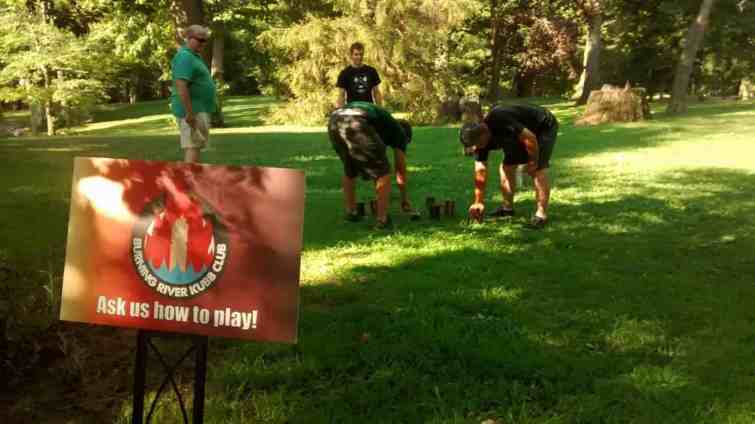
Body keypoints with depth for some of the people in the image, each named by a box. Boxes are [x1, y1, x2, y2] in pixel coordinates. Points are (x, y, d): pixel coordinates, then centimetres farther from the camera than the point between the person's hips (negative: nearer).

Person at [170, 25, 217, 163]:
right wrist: (190, 113, -27)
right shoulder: (185, 56, -14)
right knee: (193, 146, -13)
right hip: (192, 110, -10)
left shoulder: (194, 56, 18)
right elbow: (181, 86, -24)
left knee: (194, 146, 12)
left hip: (199, 109, 10)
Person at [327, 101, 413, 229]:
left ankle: (350, 212, 34)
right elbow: (400, 170, 31)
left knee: (349, 170, 30)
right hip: (356, 123, -7)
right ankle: (382, 219, 9)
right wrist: (405, 199, 44)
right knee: (382, 172, 10)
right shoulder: (399, 132, 27)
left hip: (334, 120, 7)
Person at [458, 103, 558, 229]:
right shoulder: (480, 138, -13)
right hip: (521, 132, 8)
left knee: (537, 169, -18)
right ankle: (507, 207, 18)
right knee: (506, 167, 3)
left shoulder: (500, 121, -38)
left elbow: (530, 138, -34)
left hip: (545, 126, -8)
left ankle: (542, 214, -16)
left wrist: (533, 161, -20)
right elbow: (480, 172, -9)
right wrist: (479, 202, -9)